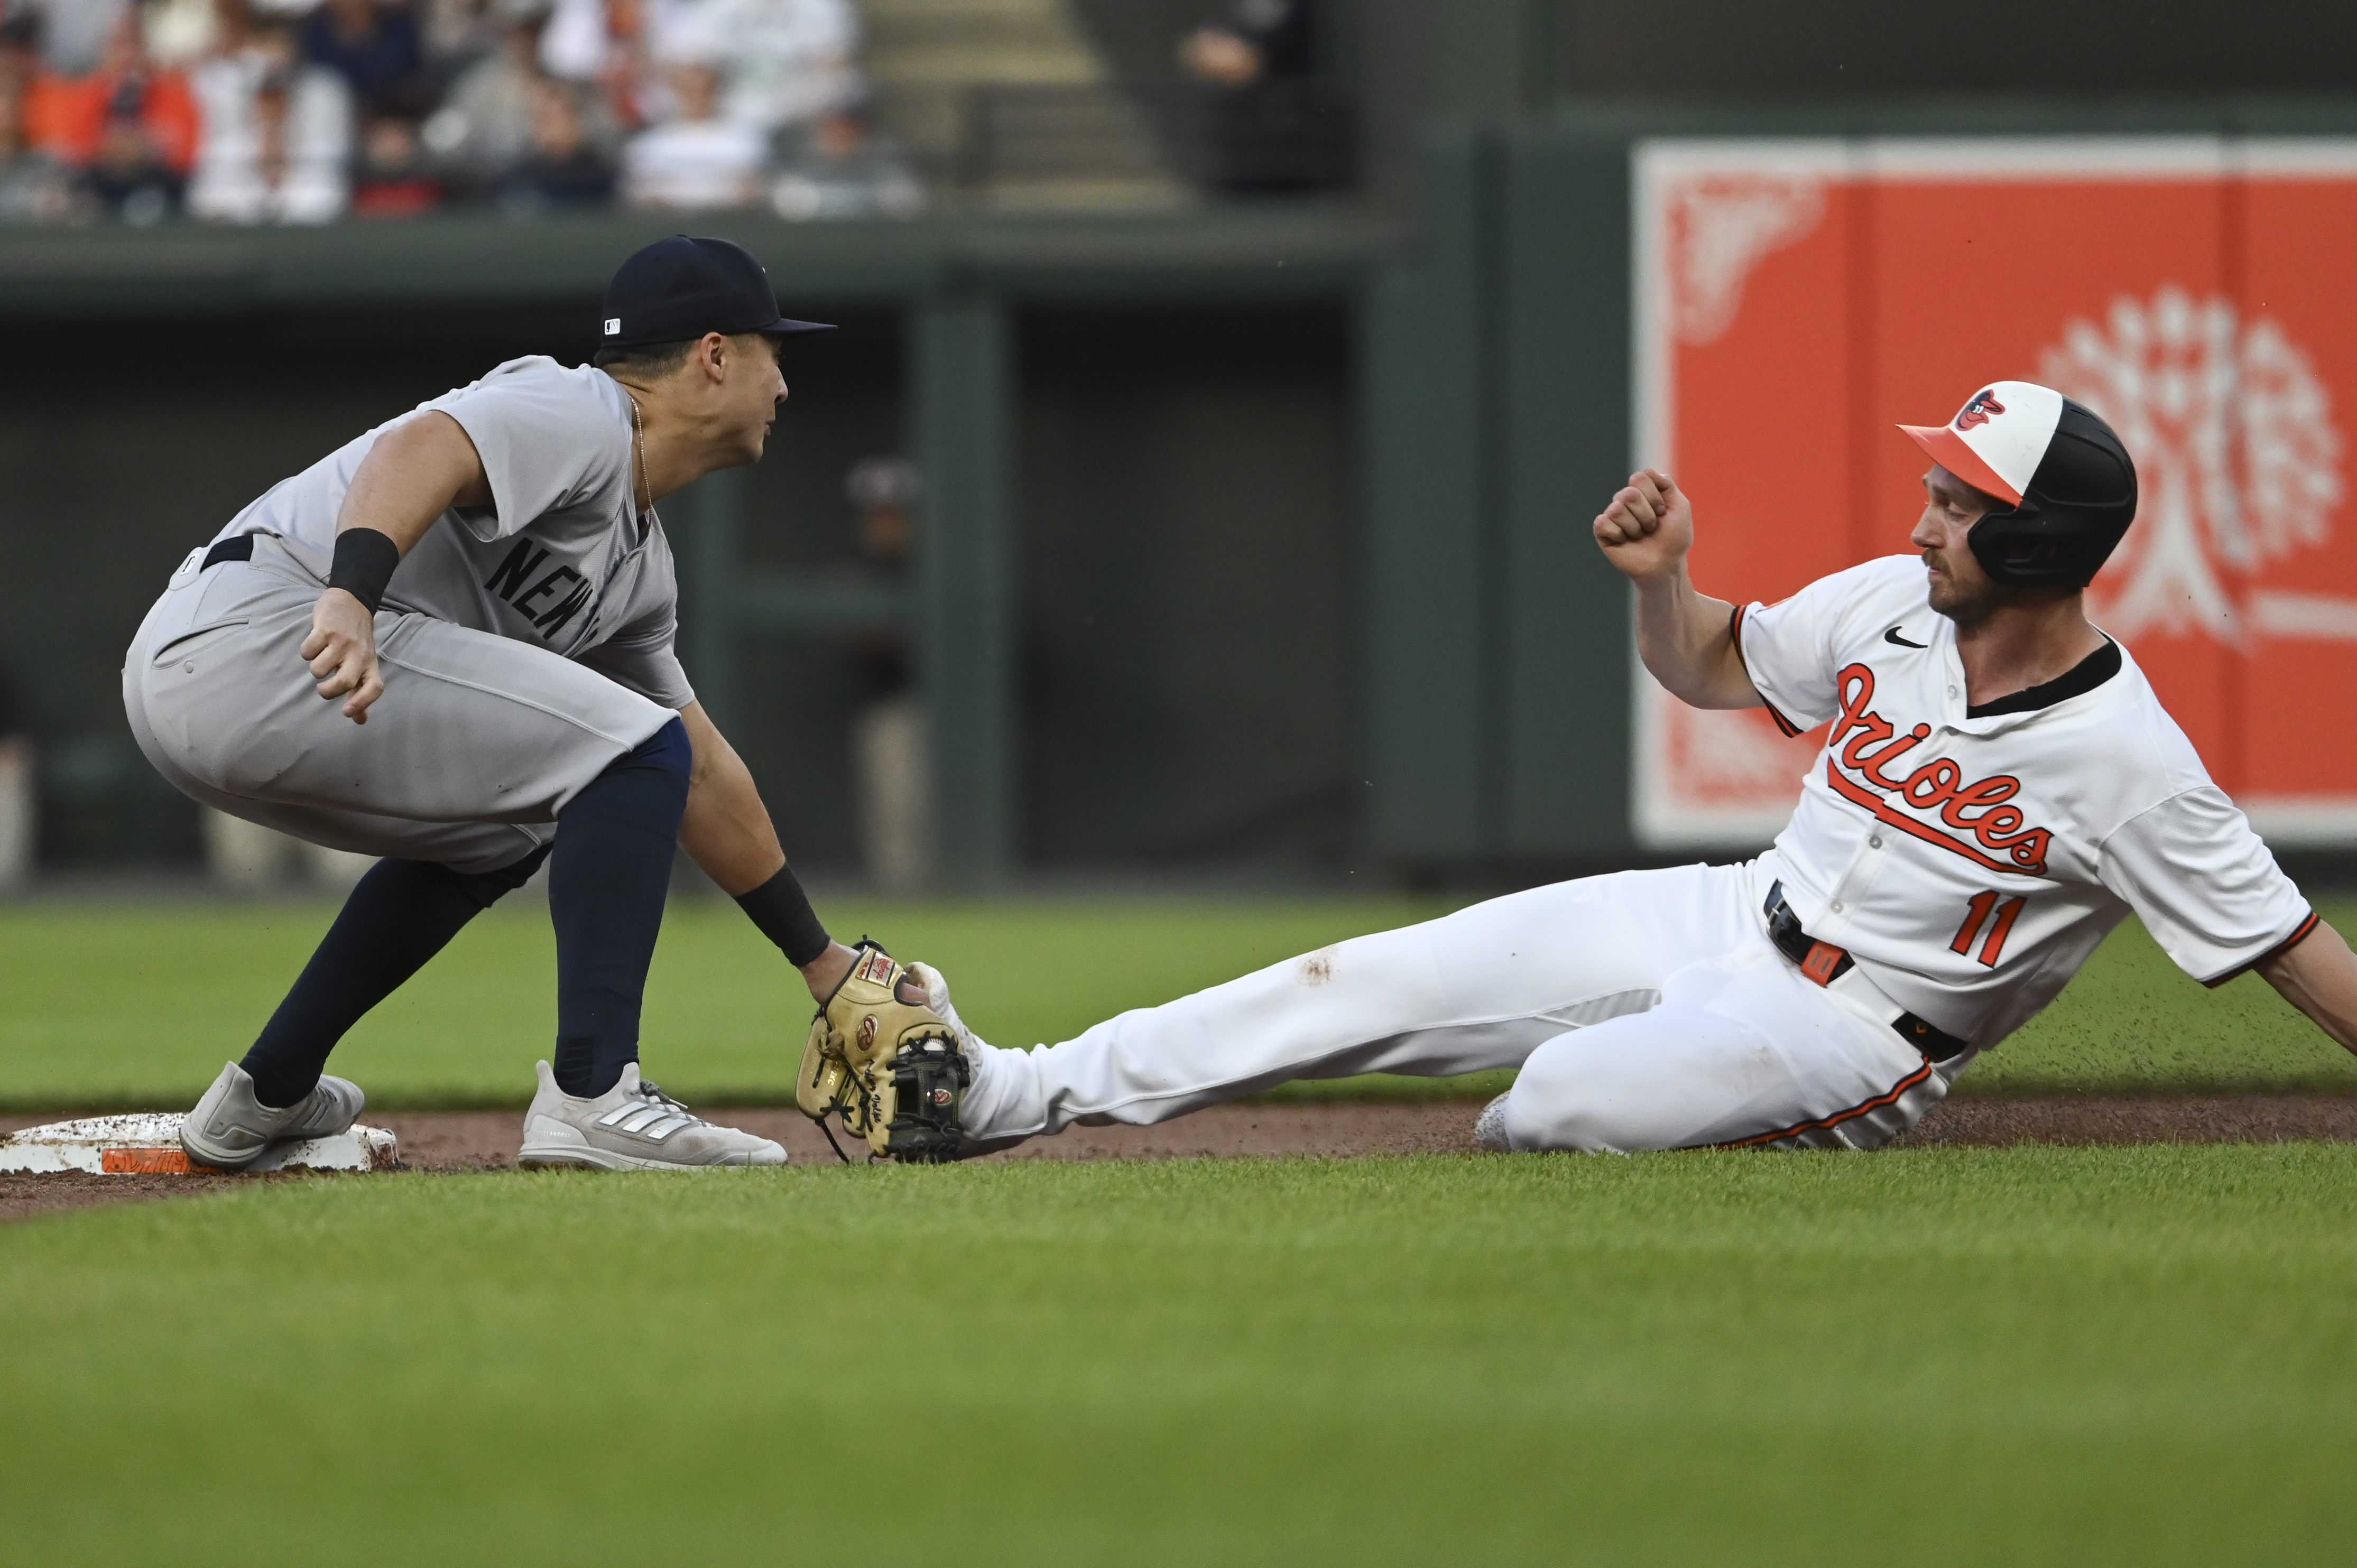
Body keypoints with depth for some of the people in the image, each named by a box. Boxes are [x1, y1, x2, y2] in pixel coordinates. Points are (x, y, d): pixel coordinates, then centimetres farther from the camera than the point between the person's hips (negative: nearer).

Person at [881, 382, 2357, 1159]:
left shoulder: (2127, 762, -21)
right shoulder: (1894, 603, 0)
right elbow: (1709, 666, 15)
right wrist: (1664, 578, -6)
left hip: (1852, 1032, -7)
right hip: (1731, 917, 7)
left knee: (1567, 1097, -32)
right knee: (1394, 978, -3)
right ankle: (1016, 1096, 0)